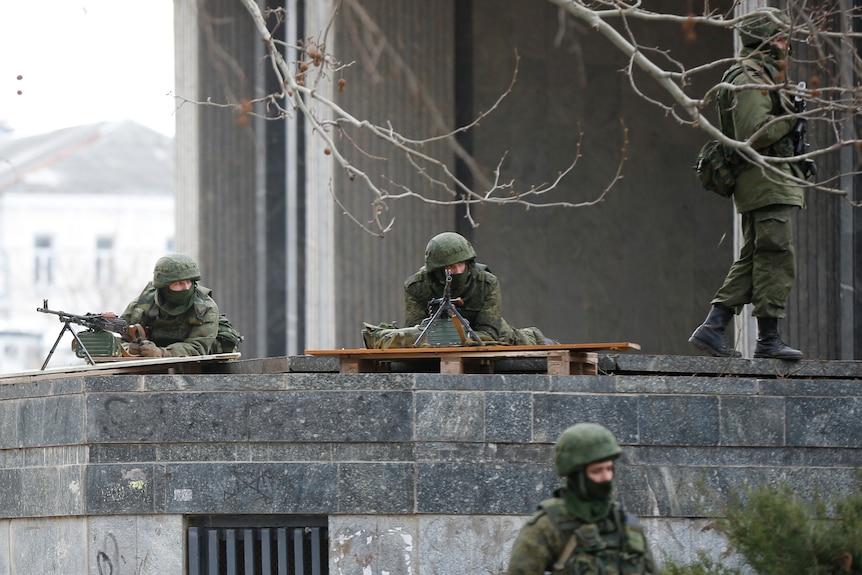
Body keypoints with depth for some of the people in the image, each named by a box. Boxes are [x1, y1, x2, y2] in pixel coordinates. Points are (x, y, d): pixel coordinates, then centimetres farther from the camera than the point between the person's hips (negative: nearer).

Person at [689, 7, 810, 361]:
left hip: (763, 181, 11)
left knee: (753, 259, 10)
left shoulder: (761, 76, 22)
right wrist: (792, 117, -14)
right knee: (776, 257, -9)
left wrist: (797, 162, 19)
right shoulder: (750, 79, -12)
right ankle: (768, 339, -7)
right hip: (765, 181, -11)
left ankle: (712, 328, 7)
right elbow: (753, 135, -21)